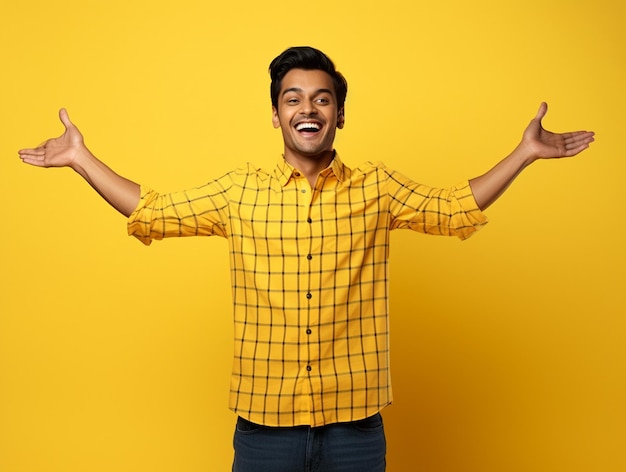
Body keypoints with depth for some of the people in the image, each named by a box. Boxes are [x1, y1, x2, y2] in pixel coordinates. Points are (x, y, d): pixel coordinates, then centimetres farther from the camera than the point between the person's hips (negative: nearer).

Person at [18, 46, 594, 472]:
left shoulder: (378, 188, 2)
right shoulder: (239, 191, 1)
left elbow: (456, 209, 8)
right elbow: (150, 213, 8)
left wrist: (523, 152, 4)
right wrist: (81, 157, 6)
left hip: (355, 420, 0)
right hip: (264, 419, 1)